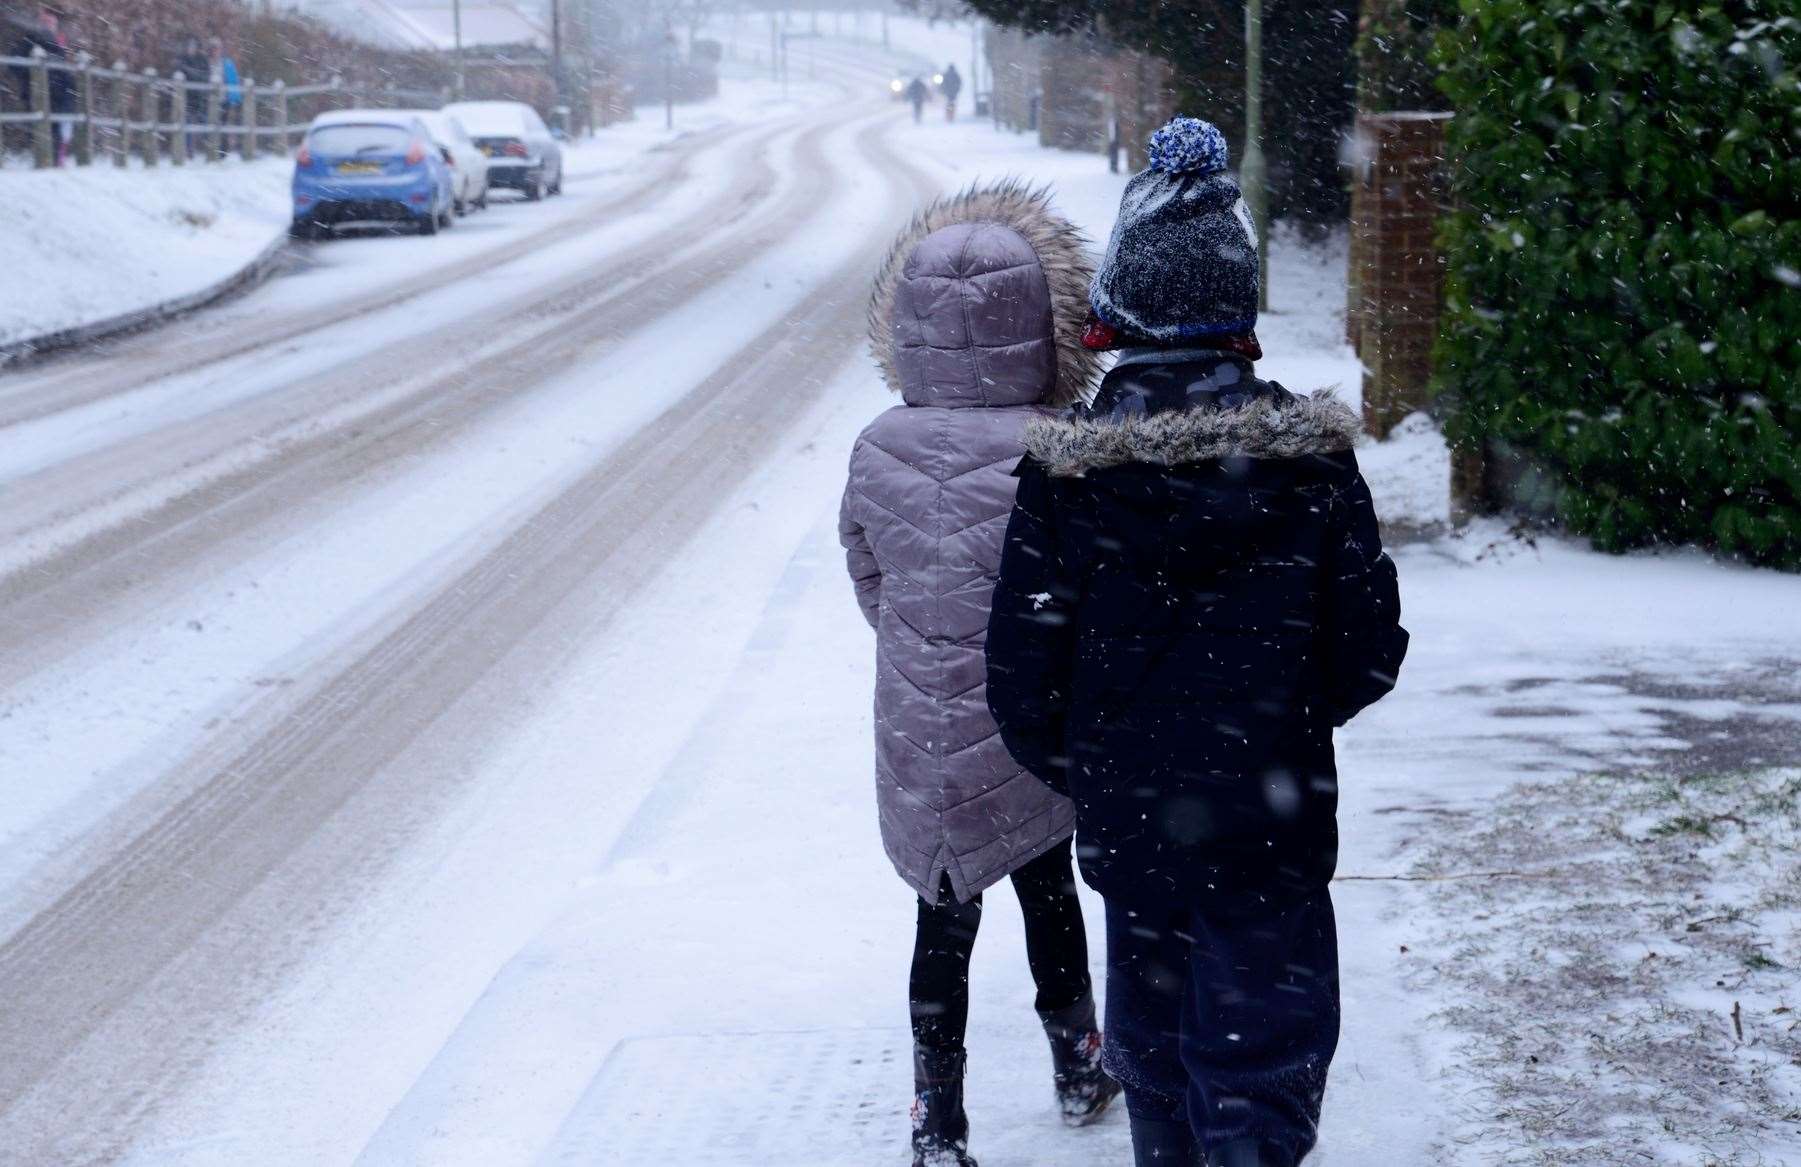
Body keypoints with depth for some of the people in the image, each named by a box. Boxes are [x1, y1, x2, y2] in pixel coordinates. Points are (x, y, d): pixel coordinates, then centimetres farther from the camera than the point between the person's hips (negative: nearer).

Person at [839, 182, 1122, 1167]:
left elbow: (869, 582, 4)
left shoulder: (878, 453, -9)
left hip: (919, 737, 2)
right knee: (1047, 889, 21)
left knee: (944, 917, 13)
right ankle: (1076, 1067, 40)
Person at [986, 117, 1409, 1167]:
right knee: (1264, 1072, 3)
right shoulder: (1312, 456, -10)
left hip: (1128, 825, 1)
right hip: (1274, 832, -1)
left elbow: (1023, 675, -7)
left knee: (1154, 1045, 21)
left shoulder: (1064, 469, -11)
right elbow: (1369, 653, -5)